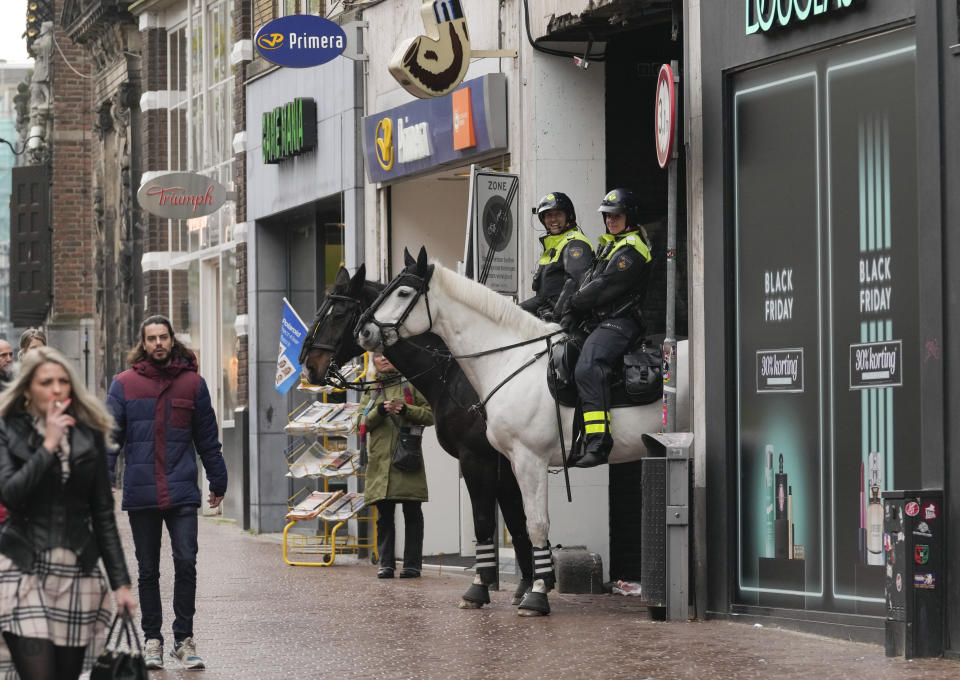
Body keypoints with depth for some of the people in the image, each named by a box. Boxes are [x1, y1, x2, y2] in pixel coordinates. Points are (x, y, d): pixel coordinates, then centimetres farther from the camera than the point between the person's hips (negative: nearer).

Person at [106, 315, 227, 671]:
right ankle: (152, 639, 18)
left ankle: (184, 639, 2)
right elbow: (110, 436, 3)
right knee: (148, 571, 9)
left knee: (186, 564, -8)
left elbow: (207, 437, 12)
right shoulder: (125, 384, 4)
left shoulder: (192, 383, 6)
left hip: (182, 494, 0)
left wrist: (218, 481, 14)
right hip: (141, 493, 0)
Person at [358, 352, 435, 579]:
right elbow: (362, 422, 8)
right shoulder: (370, 392, 18)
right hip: (380, 460, 3)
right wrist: (380, 411, -10)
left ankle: (412, 564, 1)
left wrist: (406, 409, -12)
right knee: (384, 515, 2)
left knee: (412, 514, -2)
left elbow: (430, 415, 3)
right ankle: (386, 563, 6)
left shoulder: (410, 385, 9)